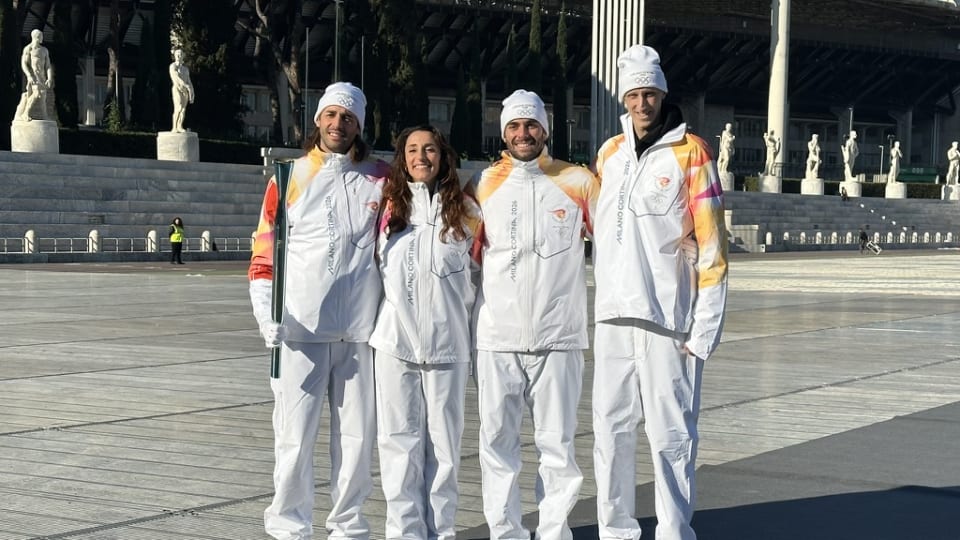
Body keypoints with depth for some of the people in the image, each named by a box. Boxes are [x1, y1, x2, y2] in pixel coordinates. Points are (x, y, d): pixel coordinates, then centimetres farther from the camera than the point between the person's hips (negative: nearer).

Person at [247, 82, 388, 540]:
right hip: (300, 327, -1)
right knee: (294, 434, -2)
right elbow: (265, 251, 5)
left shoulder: (380, 179, 8)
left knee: (357, 434, 5)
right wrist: (266, 312, -7)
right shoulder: (290, 177, 6)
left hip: (362, 329, 1)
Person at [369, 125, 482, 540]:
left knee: (444, 441, 2)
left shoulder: (463, 210, 7)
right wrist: (398, 304, 10)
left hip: (447, 341, 0)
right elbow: (372, 265, 18)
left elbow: (475, 269, 13)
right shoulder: (388, 207, 8)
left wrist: (454, 312, 7)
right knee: (399, 440, 1)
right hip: (395, 339, 0)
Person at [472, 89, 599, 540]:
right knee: (497, 439, 5)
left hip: (558, 336, -2)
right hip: (497, 336, 2)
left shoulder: (578, 182, 2)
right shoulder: (483, 184, 7)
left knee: (557, 441, 2)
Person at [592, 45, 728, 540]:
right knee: (611, 430, 8)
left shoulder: (690, 153, -3)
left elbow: (711, 245, -6)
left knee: (670, 434, -2)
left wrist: (706, 325, -11)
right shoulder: (609, 154, 13)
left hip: (667, 318, -5)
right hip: (612, 317, 5)